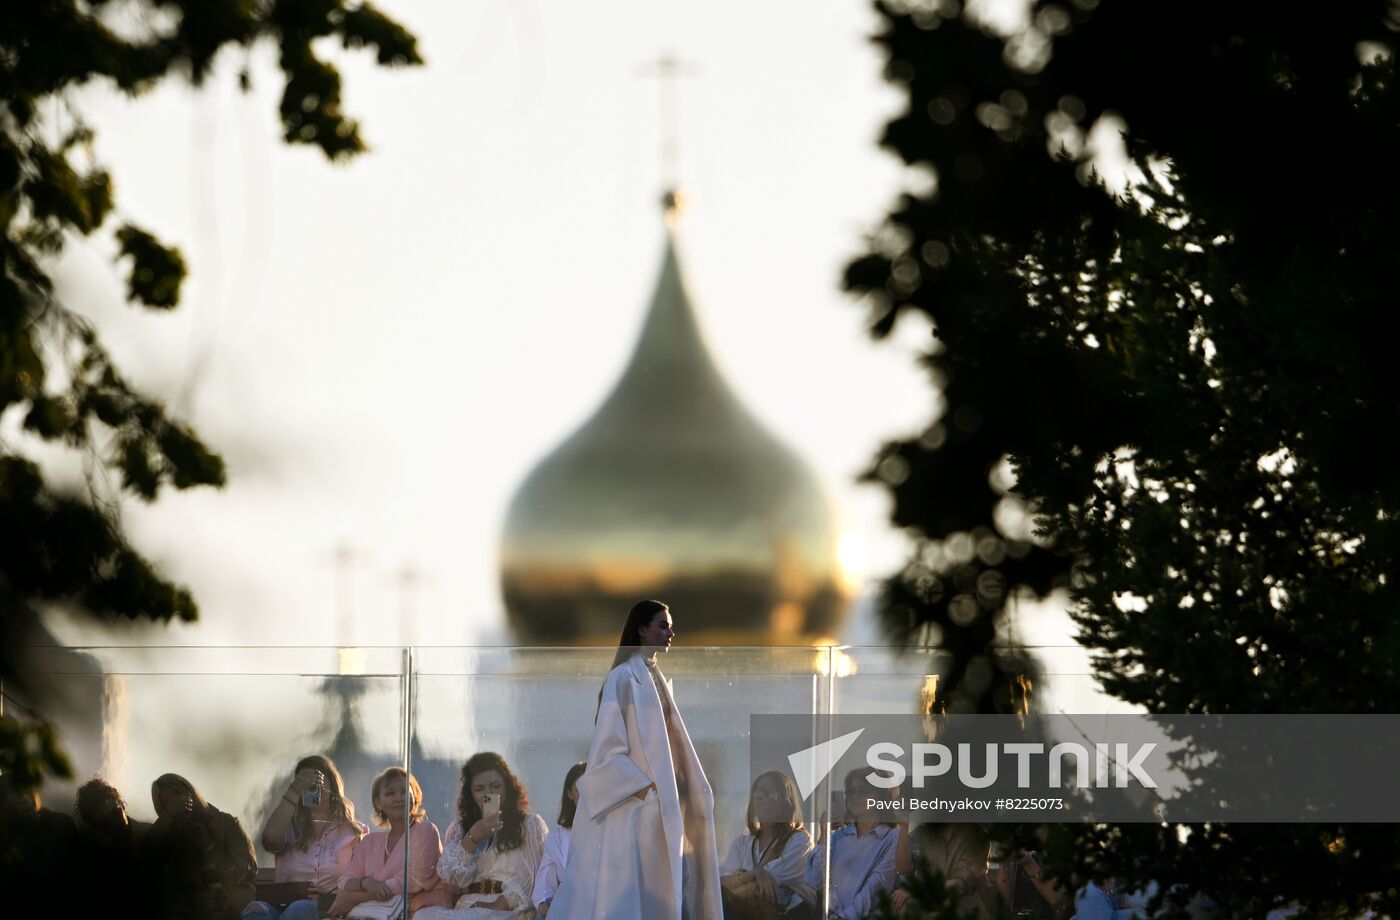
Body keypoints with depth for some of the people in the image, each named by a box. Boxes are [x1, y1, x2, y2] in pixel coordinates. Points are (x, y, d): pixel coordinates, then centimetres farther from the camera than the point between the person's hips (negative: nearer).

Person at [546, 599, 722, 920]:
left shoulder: (654, 678, 15)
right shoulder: (624, 677, -9)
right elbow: (608, 745, -14)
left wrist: (693, 789, 10)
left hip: (659, 807, 9)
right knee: (625, 894, -9)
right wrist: (644, 787, -18)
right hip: (630, 806, -8)